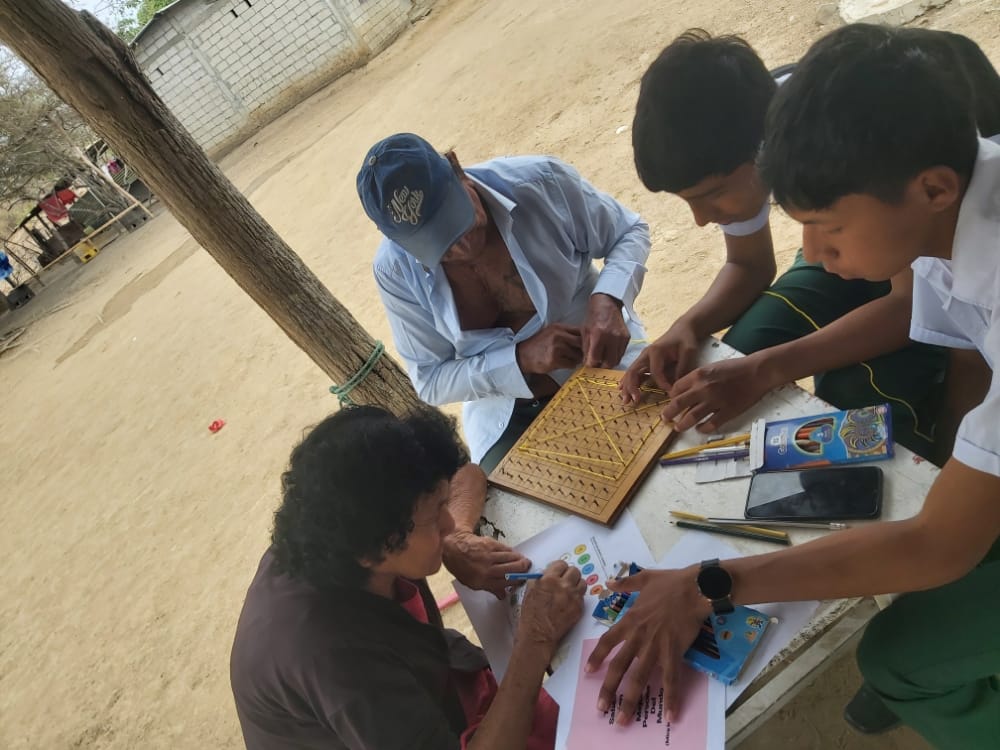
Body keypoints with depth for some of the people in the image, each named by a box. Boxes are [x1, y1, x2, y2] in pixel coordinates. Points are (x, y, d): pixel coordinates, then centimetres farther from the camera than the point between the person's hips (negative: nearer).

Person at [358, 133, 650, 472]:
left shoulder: (540, 181, -21)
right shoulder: (396, 269, -16)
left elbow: (630, 232, -5)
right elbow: (430, 381, -9)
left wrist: (606, 301, -26)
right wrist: (522, 358, -25)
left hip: (605, 365, -1)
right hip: (507, 412, 1)